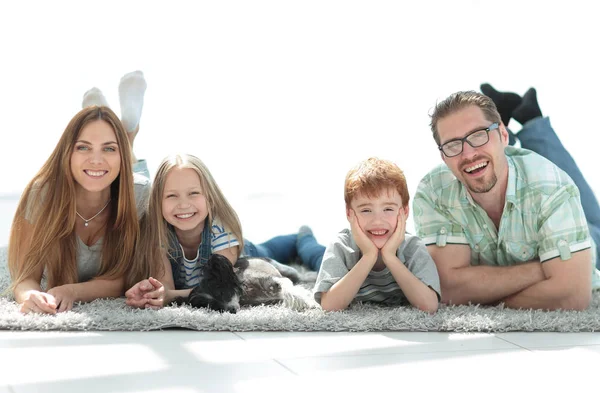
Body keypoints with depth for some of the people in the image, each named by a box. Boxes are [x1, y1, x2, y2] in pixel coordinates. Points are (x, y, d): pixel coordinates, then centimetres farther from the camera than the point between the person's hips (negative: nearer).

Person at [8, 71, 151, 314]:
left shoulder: (140, 194, -22)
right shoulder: (42, 194, -23)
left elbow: (128, 277, -19)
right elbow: (26, 277, -22)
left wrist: (73, 291, -39)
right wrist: (31, 296, -47)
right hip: (56, 314, 1)